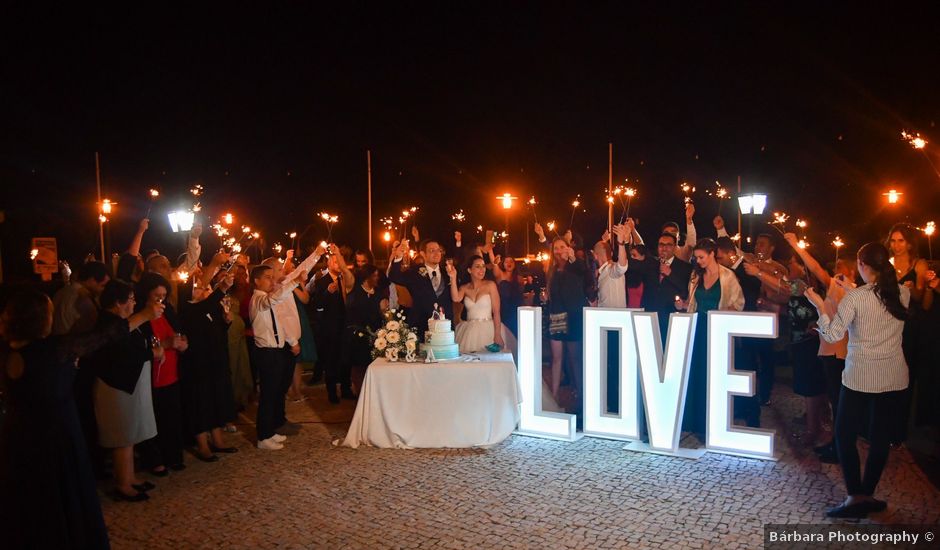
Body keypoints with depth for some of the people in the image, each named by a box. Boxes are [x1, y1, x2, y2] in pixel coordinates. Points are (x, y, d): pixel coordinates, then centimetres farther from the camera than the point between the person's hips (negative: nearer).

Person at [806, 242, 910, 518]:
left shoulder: (854, 298, -15)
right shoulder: (903, 294, -1)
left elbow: (832, 335, -13)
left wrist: (820, 306, -2)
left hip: (860, 377, -5)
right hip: (895, 378, 5)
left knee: (845, 434, 8)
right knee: (881, 437, 13)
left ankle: (856, 496, 4)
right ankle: (867, 495, 20)